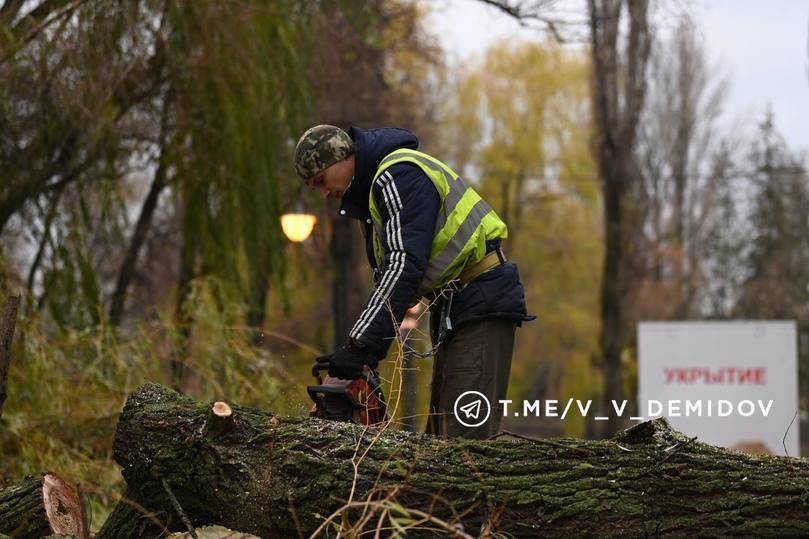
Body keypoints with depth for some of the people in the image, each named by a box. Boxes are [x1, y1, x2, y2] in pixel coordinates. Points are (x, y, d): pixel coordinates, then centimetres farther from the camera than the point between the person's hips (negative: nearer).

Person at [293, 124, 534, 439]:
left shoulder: (400, 176, -15)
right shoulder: (371, 192, 17)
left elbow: (405, 265, -26)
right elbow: (386, 276, 15)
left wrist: (360, 344, -29)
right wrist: (368, 357, 3)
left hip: (482, 303, -11)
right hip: (450, 308, 11)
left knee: (465, 433, -17)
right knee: (440, 430, 8)